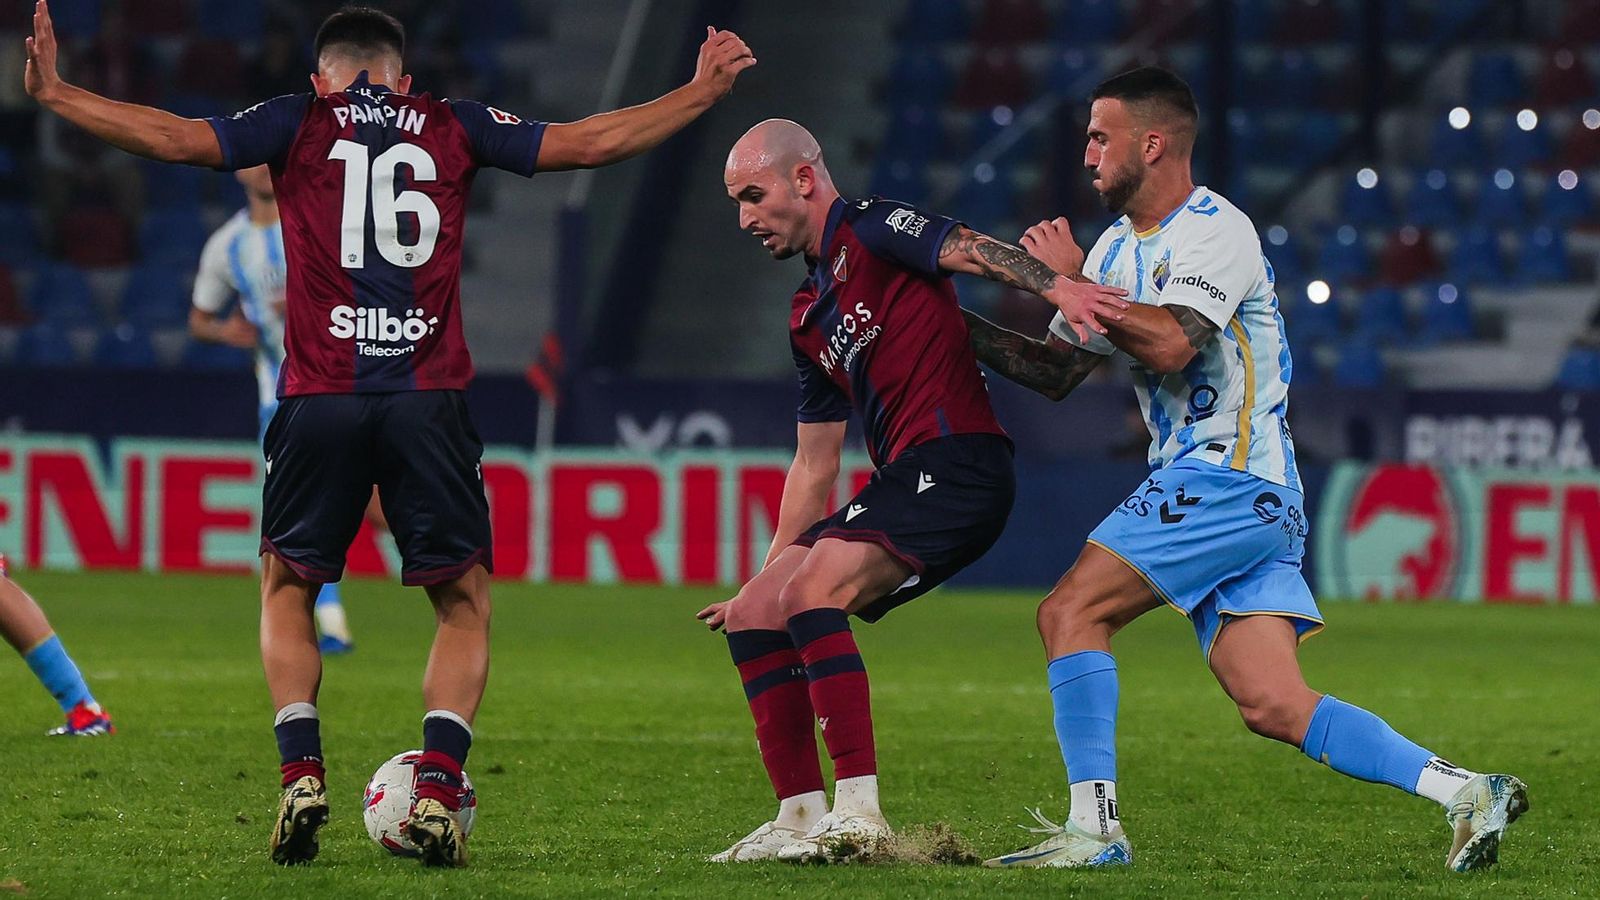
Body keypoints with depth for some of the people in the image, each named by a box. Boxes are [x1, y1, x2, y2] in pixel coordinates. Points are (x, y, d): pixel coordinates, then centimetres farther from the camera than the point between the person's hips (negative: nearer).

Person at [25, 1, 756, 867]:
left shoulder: (298, 122, 10)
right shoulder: (453, 127, 13)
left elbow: (175, 138, 1)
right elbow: (591, 143, 16)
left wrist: (54, 93, 9)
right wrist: (703, 90, 28)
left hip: (319, 398, 0)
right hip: (428, 400, 0)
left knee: (288, 586, 19)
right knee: (463, 601, 12)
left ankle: (301, 774, 1)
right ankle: (437, 788, -7)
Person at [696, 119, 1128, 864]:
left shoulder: (872, 231, -3)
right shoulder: (807, 318, 23)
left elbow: (971, 250, -21)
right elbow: (814, 464, 27)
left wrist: (1057, 287, -40)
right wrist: (764, 575, 26)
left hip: (955, 461, -9)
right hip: (901, 481, 9)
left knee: (812, 592, -25)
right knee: (753, 615, 4)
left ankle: (859, 811, -27)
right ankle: (801, 817, 5)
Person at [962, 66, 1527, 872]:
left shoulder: (1216, 231, -10)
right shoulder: (1118, 245, 19)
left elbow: (1168, 345, -25)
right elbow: (1056, 371, 22)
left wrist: (1073, 281, -15)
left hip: (1233, 481, -9)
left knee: (1070, 612, -12)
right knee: (1273, 707, -3)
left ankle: (1093, 826, -13)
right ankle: (1466, 793, -5)